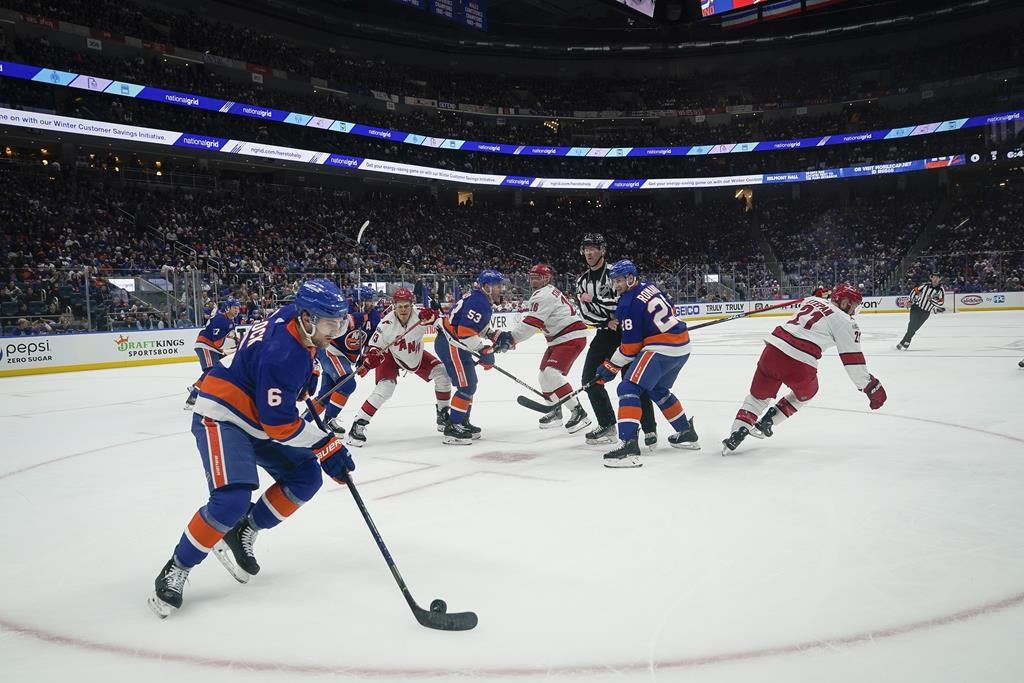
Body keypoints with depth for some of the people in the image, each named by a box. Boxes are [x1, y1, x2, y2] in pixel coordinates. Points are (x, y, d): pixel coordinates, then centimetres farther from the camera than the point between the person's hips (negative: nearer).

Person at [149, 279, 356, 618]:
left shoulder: (297, 317, -4)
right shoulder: (283, 353, -30)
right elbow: (279, 424, -28)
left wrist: (306, 377, 17)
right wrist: (326, 446, -24)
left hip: (256, 417, 10)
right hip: (221, 417, -10)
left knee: (306, 478, 1)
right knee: (233, 498, -24)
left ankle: (242, 534, 15)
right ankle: (176, 570, -4)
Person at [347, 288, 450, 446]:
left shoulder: (420, 315, -30)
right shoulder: (386, 323, -33)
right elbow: (374, 347, -22)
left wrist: (431, 314, -56)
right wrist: (368, 362, -40)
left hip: (416, 356, 4)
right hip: (391, 356, -4)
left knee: (442, 373, -5)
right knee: (384, 389, -23)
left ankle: (443, 415, 14)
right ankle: (358, 425, -13)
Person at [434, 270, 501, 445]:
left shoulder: (480, 299, 15)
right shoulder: (479, 303, -19)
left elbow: (477, 330, 24)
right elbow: (465, 332, -27)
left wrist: (490, 343, 13)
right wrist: (485, 350, -19)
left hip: (454, 345, 11)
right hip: (451, 345, -11)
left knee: (470, 384, 18)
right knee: (466, 386, -11)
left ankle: (462, 423, 28)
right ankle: (452, 429, -8)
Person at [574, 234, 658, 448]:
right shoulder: (582, 281, 7)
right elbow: (585, 314, 0)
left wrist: (595, 299, -25)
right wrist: (607, 323, -15)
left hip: (627, 330, -7)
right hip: (605, 332, 7)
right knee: (590, 378, 2)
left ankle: (649, 429, -5)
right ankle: (607, 426, 14)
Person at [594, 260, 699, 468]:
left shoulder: (628, 304, -12)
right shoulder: (649, 287, 13)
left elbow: (630, 347, -11)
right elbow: (671, 311, 25)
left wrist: (610, 368, -1)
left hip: (661, 349, -9)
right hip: (682, 346, 10)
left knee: (628, 388, -14)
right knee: (658, 390, 28)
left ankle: (629, 445, -27)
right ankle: (687, 433, 39)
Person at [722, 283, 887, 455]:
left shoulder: (813, 300, 20)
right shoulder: (845, 322, 4)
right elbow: (853, 360, 2)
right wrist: (871, 386, 8)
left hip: (772, 349, 5)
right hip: (799, 364, -5)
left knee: (758, 395, 19)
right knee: (806, 392, 27)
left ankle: (737, 433, 3)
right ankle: (767, 421, 22)